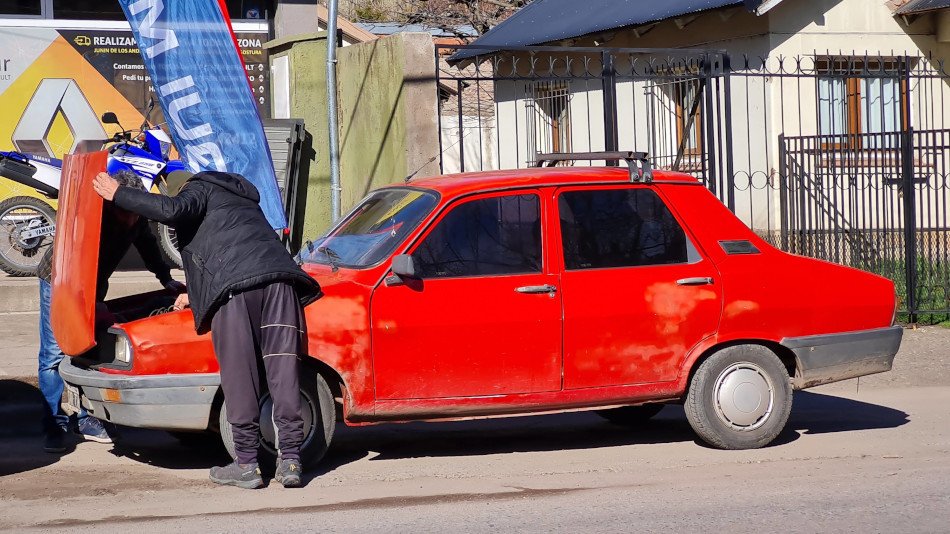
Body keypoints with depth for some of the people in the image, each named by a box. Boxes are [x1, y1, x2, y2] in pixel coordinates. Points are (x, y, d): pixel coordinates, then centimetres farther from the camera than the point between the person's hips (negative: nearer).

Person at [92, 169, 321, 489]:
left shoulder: (200, 189, 17)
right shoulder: (240, 197, 41)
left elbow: (170, 211, -6)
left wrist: (118, 195, 5)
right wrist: (196, 296, 58)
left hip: (235, 286, -7)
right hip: (279, 274, 7)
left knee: (239, 376, -1)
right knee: (283, 370, 3)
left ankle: (247, 465, 1)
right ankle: (290, 460, 0)